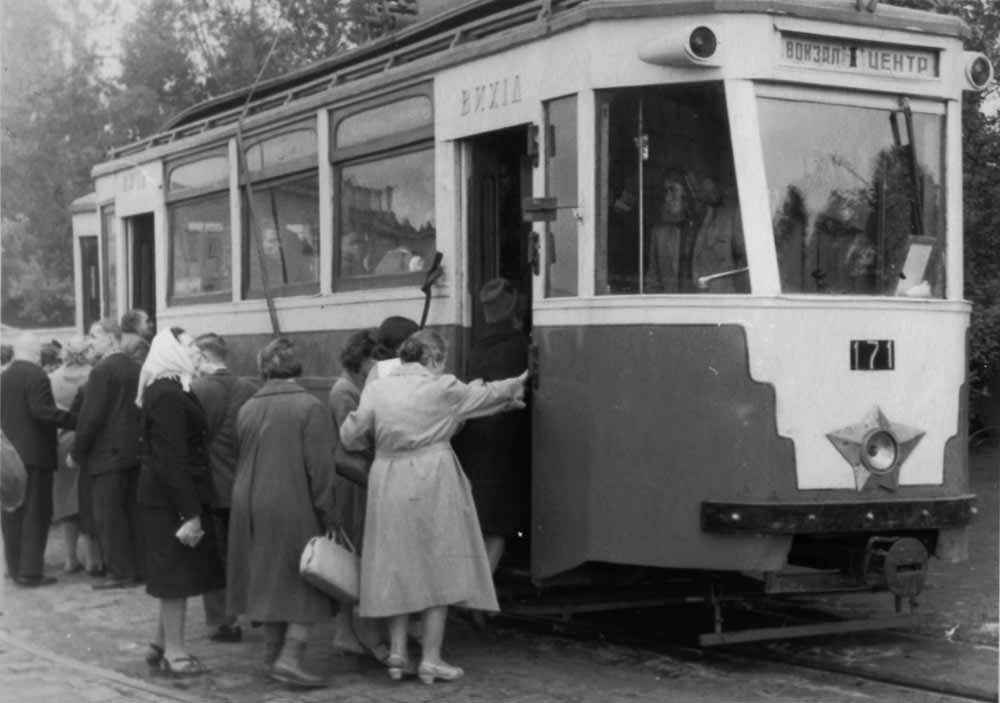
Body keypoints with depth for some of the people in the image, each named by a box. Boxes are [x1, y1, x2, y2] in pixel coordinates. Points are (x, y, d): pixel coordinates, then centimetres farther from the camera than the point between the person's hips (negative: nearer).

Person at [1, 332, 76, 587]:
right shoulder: (36, 375, -13)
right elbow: (42, 410, -23)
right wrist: (75, 421, -21)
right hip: (34, 454, -7)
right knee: (36, 514, -2)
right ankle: (30, 571, -3)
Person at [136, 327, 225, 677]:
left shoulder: (166, 390, 12)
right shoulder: (169, 396, -19)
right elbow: (172, 460, -23)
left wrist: (192, 507, 14)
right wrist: (189, 512, -23)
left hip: (164, 497, 10)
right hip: (172, 499, -10)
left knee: (174, 575, 16)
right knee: (178, 574, -2)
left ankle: (162, 643, 24)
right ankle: (173, 652, 6)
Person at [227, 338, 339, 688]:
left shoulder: (247, 409, 5)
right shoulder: (309, 407, -12)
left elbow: (240, 460, 10)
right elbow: (320, 468, -14)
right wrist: (328, 515, -9)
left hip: (251, 507, 6)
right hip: (294, 508, -6)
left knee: (266, 579, 17)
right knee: (306, 583, 1)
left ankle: (275, 646, 26)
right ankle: (290, 656, -9)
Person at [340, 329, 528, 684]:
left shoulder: (376, 389, 3)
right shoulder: (443, 389, -4)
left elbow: (350, 437, 0)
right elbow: (485, 394, 11)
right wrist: (514, 387, 31)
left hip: (389, 485, 3)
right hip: (432, 483, -3)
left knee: (397, 568, 14)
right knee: (438, 568, 6)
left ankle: (397, 651, 13)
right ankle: (430, 659, 6)